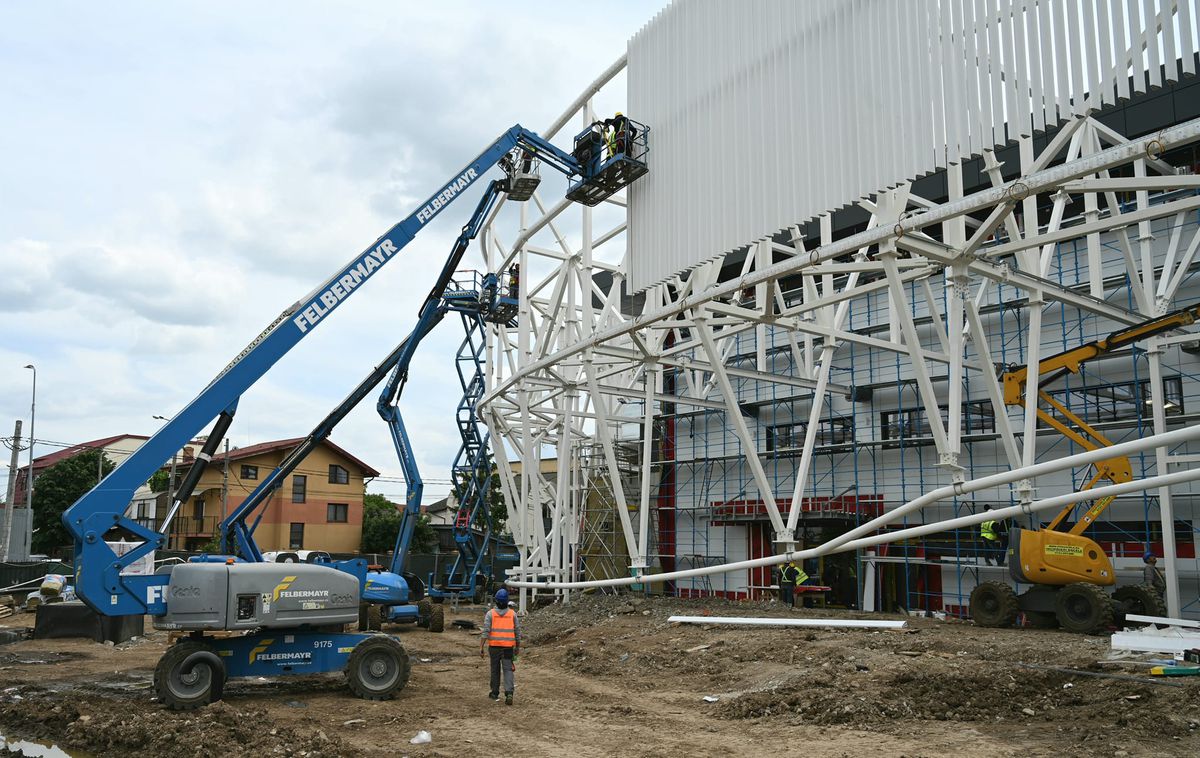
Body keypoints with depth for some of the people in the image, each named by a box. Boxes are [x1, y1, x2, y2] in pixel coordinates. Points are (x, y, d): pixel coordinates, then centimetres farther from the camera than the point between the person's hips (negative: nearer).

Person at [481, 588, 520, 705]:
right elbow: (517, 632, 4)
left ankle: (495, 693, 27)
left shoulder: (490, 613, -5)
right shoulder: (512, 614, -1)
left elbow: (485, 631, -11)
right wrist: (518, 647, 15)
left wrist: (481, 647, -9)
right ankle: (509, 693, -19)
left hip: (494, 646, 0)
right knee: (508, 670, -1)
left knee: (495, 669, 16)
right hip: (508, 647, 0)